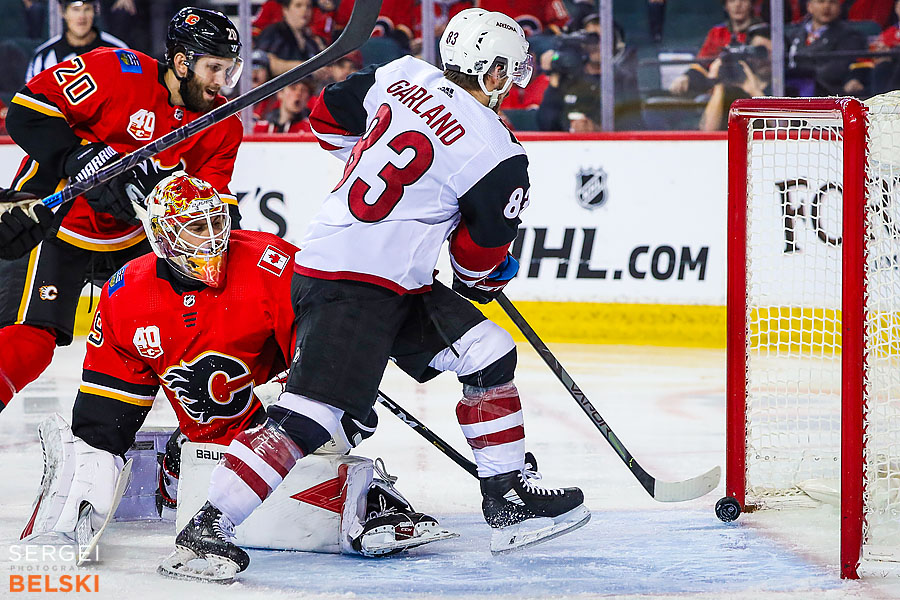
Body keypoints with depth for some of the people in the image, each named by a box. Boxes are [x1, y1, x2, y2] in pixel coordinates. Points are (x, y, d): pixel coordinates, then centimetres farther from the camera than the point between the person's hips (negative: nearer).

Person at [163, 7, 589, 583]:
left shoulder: (405, 76, 5)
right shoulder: (496, 154, -14)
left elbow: (330, 116, 19)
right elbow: (482, 253, -1)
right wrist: (483, 282, 22)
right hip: (350, 289, -10)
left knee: (489, 353, 13)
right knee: (309, 416, -16)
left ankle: (508, 498, 18)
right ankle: (207, 527, -17)